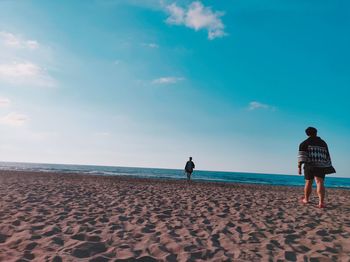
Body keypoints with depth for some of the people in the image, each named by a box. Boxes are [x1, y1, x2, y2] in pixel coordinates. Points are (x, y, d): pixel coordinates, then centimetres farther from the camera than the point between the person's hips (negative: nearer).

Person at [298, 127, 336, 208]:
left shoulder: (304, 143, 4)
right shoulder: (323, 143, 16)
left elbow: (301, 156, -7)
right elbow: (327, 156, 21)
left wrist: (299, 166, -9)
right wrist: (328, 167, 29)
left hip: (309, 166, -2)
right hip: (321, 166, 2)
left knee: (308, 183, 12)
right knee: (320, 183, -6)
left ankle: (306, 199, 28)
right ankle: (321, 202, -19)